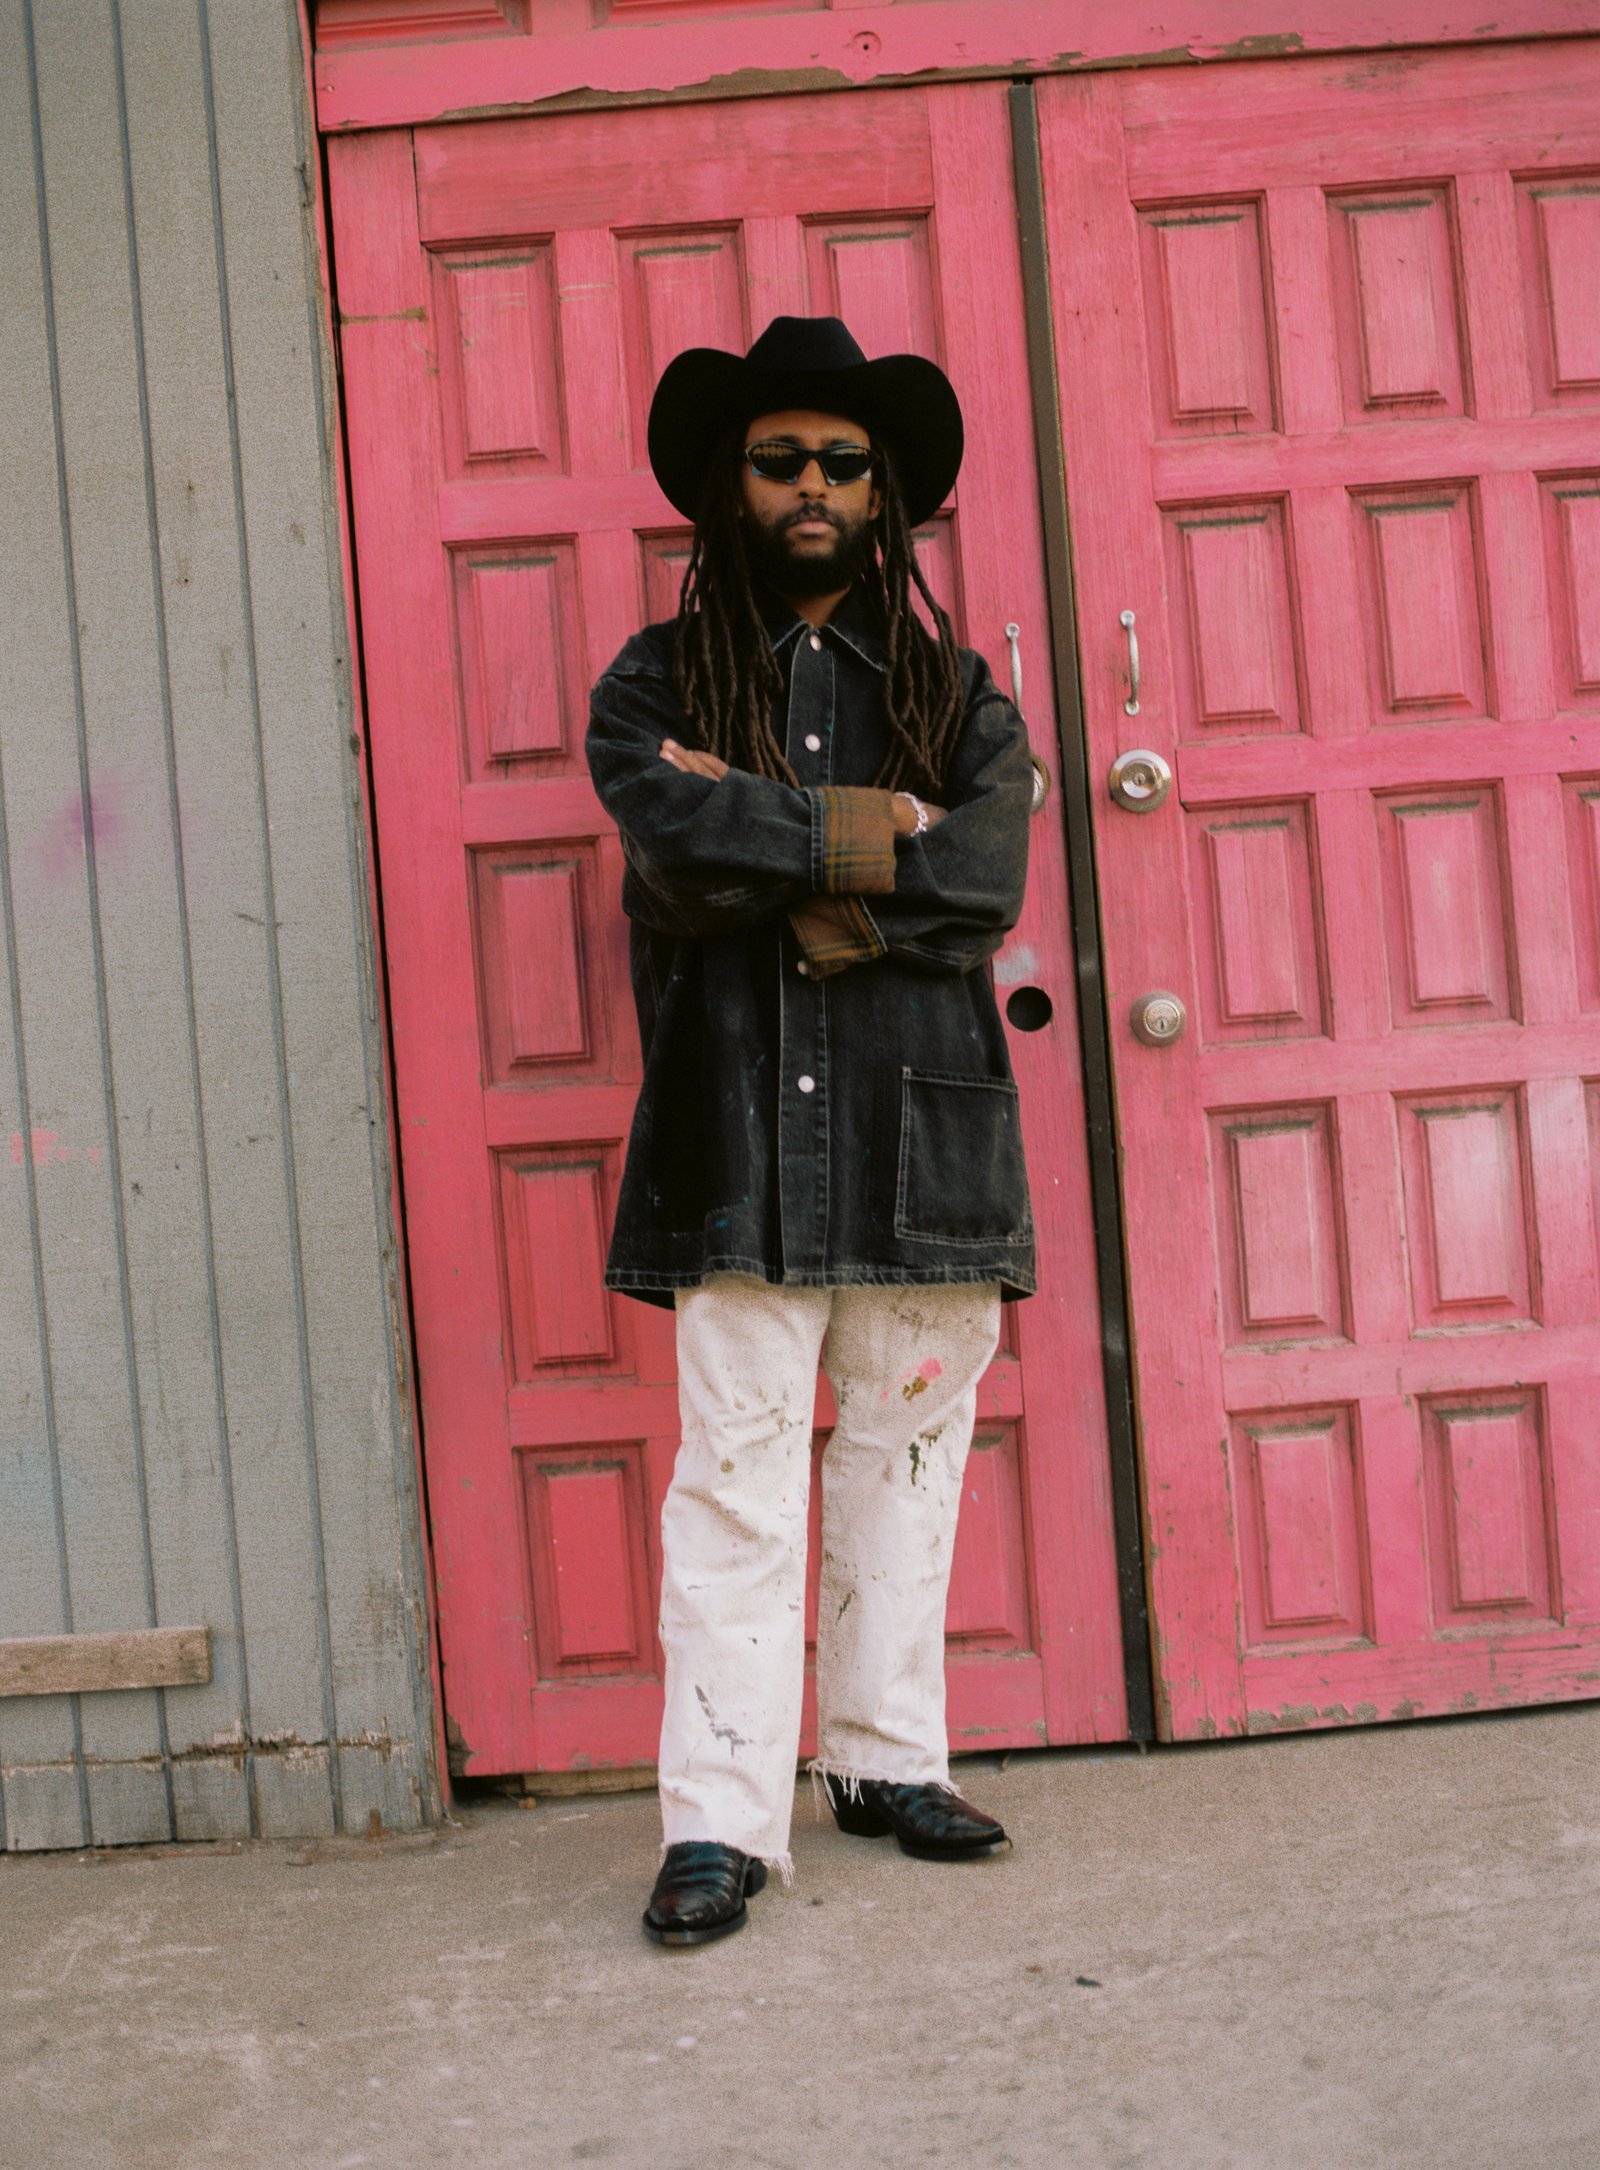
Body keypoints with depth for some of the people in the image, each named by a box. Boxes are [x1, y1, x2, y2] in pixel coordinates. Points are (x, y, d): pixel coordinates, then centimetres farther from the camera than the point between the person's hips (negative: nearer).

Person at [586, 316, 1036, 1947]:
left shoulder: (953, 693, 13)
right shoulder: (656, 683, 9)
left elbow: (985, 881, -6)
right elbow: (675, 843, -13)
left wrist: (768, 839, -10)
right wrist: (873, 832, -8)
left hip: (922, 1128, 3)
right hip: (740, 1138, -2)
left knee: (905, 1461, 10)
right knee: (736, 1475, -4)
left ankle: (885, 1759, 24)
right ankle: (720, 1823, 2)